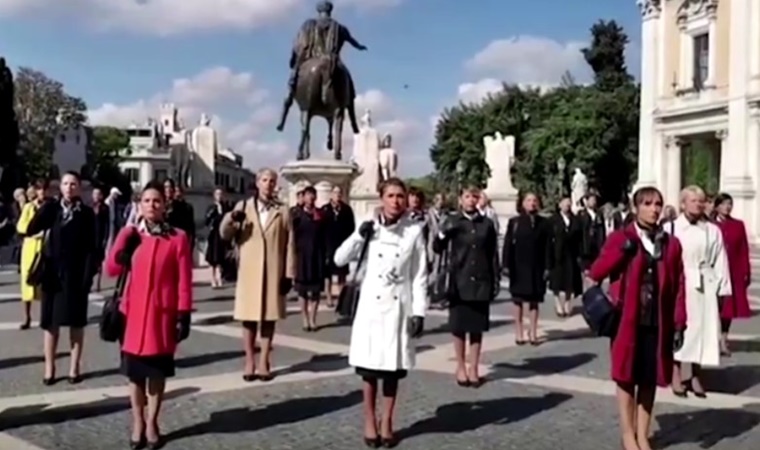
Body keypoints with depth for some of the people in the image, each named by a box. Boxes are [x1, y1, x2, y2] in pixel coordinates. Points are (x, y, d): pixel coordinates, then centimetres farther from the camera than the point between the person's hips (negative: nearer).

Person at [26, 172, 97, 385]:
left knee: (76, 322, 7)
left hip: (75, 275, -2)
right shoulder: (52, 209, 5)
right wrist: (48, 206, -14)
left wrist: (89, 275, -12)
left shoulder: (86, 213, -1)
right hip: (52, 273, 2)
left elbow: (91, 247, -4)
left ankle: (75, 367, 15)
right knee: (51, 322, 6)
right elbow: (30, 230, -8)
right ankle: (49, 368, 14)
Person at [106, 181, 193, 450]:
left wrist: (184, 315, -8)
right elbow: (112, 269, -2)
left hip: (162, 313, -1)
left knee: (158, 369, 9)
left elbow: (184, 281, -4)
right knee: (135, 369, 9)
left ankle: (152, 423, 22)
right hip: (134, 312, 2)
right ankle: (138, 423, 23)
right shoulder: (130, 235, 4)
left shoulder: (178, 238, -4)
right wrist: (125, 239, -13)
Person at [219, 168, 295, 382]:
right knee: (249, 317, 3)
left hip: (274, 272, 0)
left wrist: (289, 274, -3)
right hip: (249, 271, 0)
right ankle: (249, 362, 12)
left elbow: (289, 244, 3)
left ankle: (264, 362, 12)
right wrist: (230, 219, -20)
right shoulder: (243, 206, 6)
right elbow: (225, 234, 1)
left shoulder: (283, 211, 5)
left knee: (269, 317, 4)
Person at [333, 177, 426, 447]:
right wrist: (359, 235, -13)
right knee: (370, 366, 5)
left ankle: (387, 422, 21)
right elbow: (339, 260, -1)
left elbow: (420, 276, -1)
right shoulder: (369, 230, 2)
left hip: (399, 308, 0)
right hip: (371, 307, 0)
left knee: (393, 367, 8)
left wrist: (419, 312, -6)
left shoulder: (414, 231, -1)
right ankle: (369, 421, 19)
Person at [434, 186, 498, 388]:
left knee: (477, 327, 6)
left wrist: (496, 280, 3)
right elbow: (437, 248, -5)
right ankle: (461, 367, 18)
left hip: (481, 282, 1)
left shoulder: (487, 224, 4)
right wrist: (443, 233, -24)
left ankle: (473, 368, 15)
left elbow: (493, 255, 6)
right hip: (459, 282, -1)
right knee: (459, 326, 5)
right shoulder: (452, 222, 0)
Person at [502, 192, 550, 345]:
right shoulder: (514, 222, 0)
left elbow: (547, 246, 2)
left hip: (536, 268, 1)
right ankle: (519, 333, 13)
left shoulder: (543, 223, 3)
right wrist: (506, 265, -8)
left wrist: (547, 267, -4)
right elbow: (508, 245, -2)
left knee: (534, 301, 7)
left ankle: (533, 333, 16)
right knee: (518, 300, 5)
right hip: (519, 267, -1)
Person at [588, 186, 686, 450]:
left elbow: (678, 287, 5)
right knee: (627, 378, 4)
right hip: (628, 322, -2)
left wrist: (679, 324, 0)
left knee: (649, 380, 9)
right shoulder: (620, 238, -1)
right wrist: (622, 251, -17)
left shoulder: (671, 244, 6)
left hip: (658, 323, 3)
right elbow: (595, 273, -7)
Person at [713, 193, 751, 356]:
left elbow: (744, 251, 5)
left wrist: (746, 272, 0)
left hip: (734, 272, 3)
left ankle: (724, 340, 17)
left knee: (729, 306, 7)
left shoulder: (739, 225, 7)